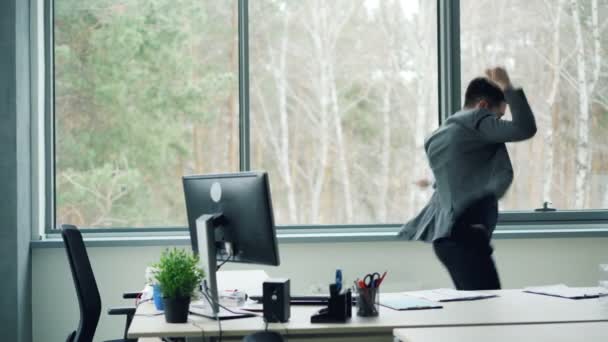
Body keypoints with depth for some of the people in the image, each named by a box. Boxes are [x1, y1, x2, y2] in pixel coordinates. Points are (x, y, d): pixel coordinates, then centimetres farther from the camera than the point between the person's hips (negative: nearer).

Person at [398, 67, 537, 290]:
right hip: (465, 236, -10)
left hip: (446, 235, 10)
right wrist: (506, 86, -5)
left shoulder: (436, 138, 21)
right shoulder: (474, 121, -5)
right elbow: (525, 129, -15)